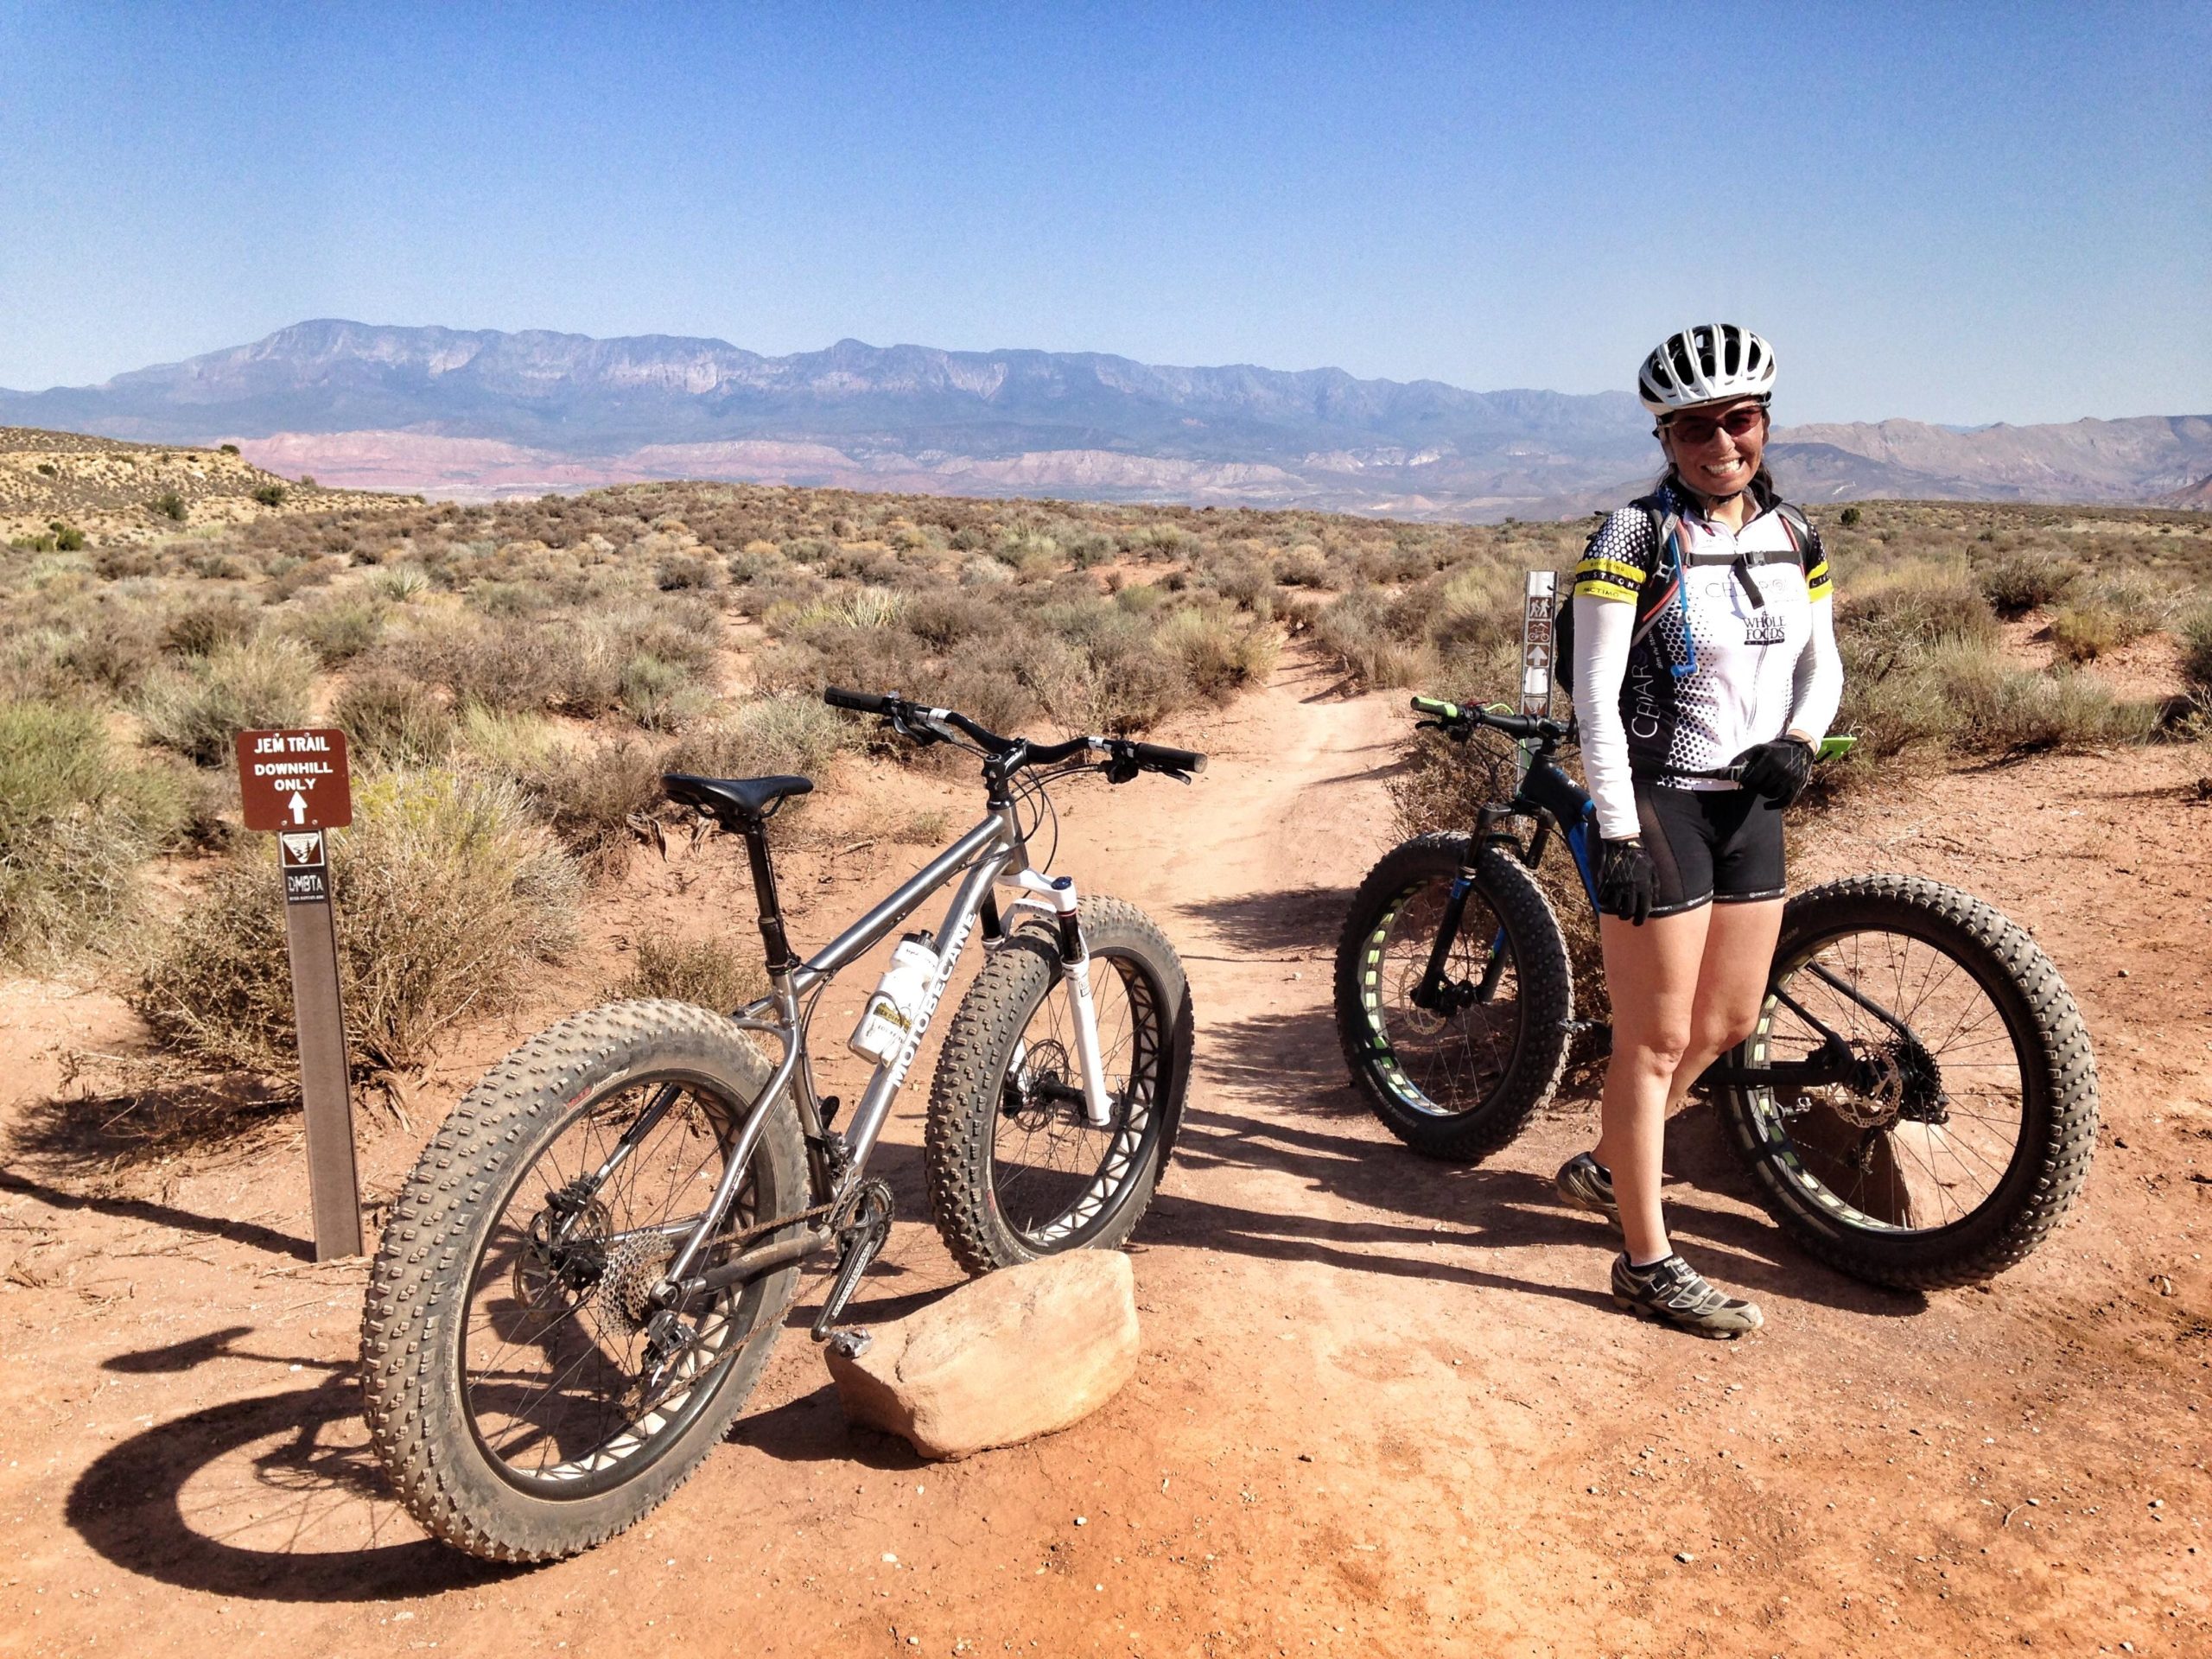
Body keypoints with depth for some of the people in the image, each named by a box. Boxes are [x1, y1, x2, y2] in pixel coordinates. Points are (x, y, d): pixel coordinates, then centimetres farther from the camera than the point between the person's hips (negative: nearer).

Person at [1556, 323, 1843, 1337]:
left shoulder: (1793, 536, 8)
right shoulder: (1633, 539, -12)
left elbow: (1822, 663, 15)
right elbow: (1595, 694, -15)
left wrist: (1799, 739, -6)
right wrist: (1617, 834, -20)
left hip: (1749, 805, 7)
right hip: (1658, 805, -7)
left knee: (1729, 1023, 17)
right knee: (1657, 1041, 0)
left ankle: (1601, 1168, 39)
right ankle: (1647, 1262, 14)